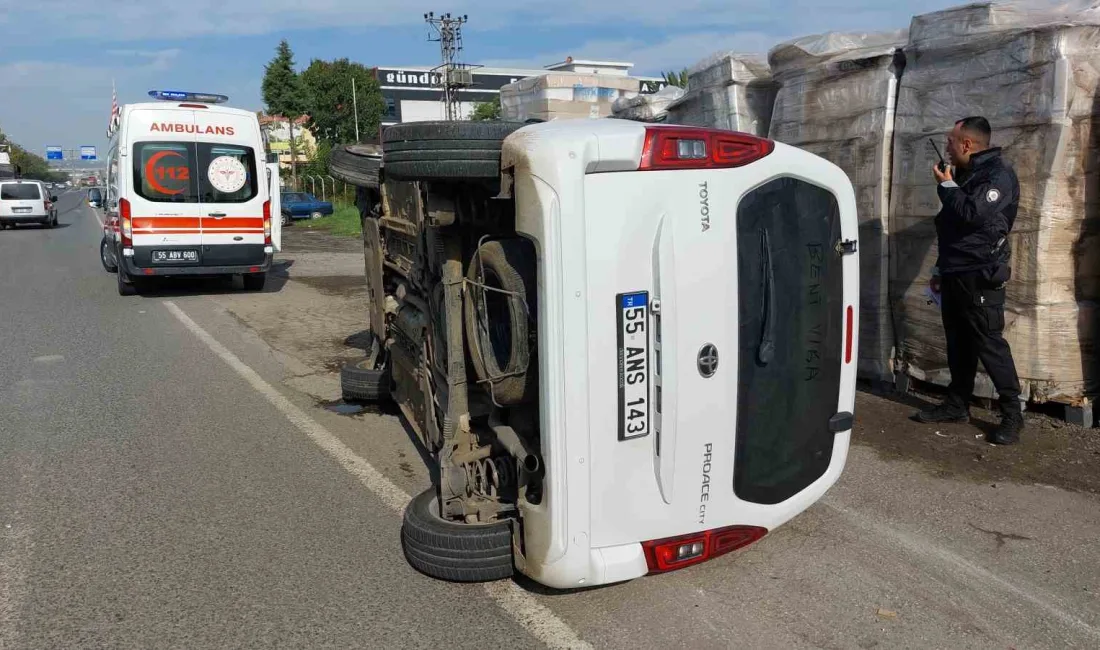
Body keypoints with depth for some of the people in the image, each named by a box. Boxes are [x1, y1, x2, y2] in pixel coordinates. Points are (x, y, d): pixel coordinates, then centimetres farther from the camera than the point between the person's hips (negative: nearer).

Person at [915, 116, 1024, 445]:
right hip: (955, 276, 9)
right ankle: (957, 405, 19)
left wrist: (947, 185, -12)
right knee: (958, 344, 11)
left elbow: (974, 215, -27)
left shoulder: (998, 173, -11)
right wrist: (941, 269, 21)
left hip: (980, 278, -8)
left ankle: (1012, 414, 1)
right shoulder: (965, 175, 17)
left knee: (990, 344, -7)